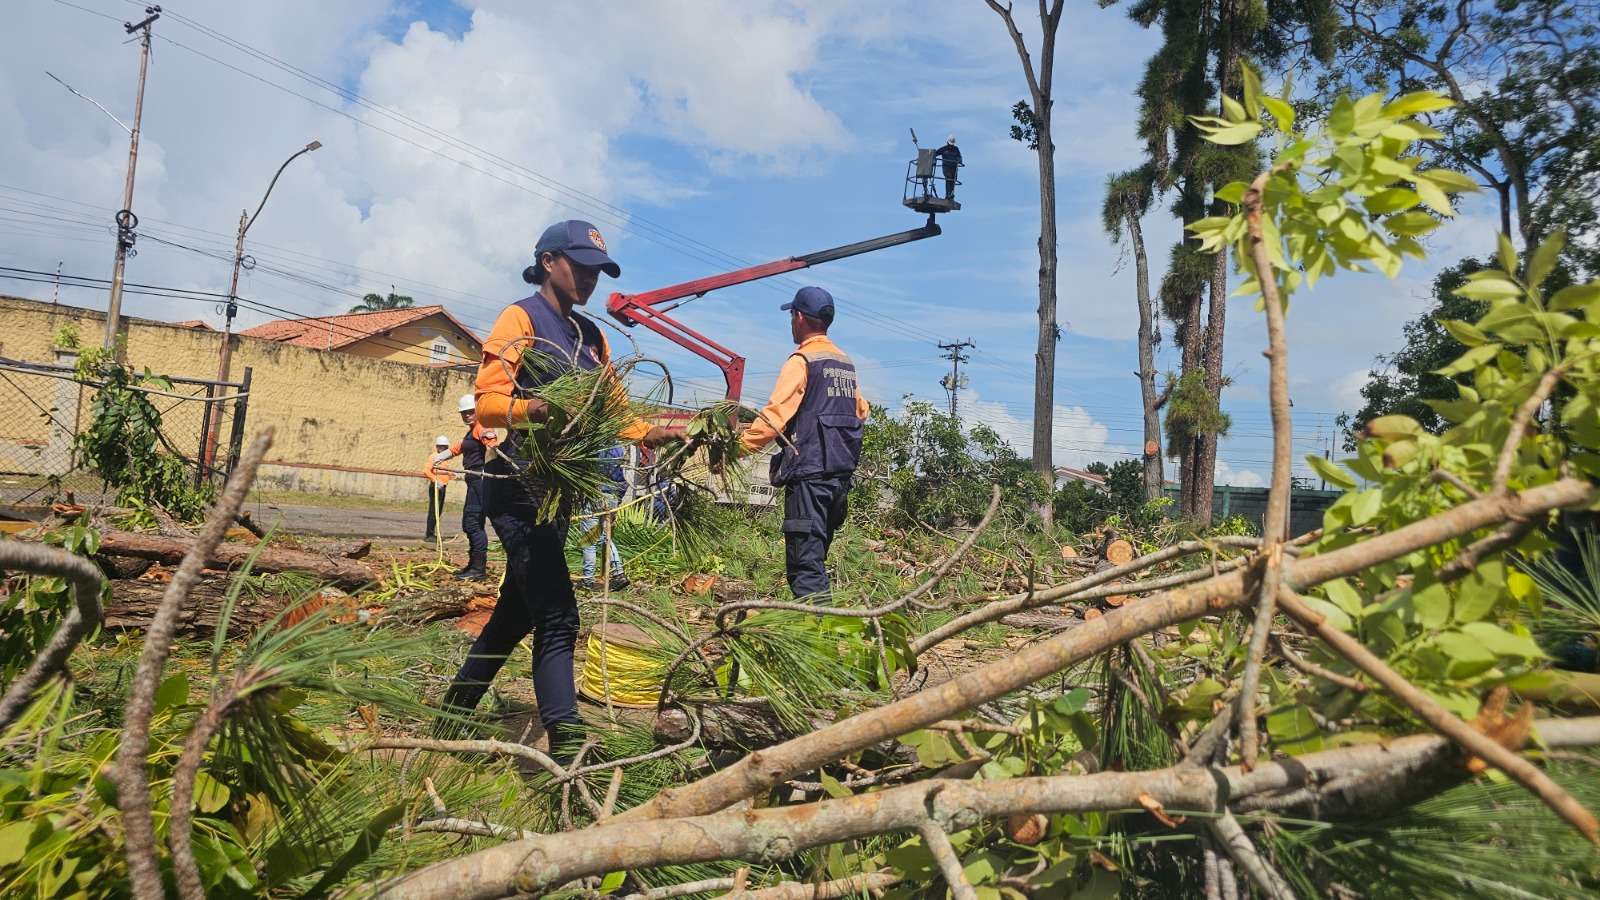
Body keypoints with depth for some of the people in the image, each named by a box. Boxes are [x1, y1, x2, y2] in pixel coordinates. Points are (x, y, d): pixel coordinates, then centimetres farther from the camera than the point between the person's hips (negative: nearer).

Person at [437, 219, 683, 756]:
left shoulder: (592, 336, 18)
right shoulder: (521, 319, -4)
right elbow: (487, 402, -14)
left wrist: (653, 434, -3)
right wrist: (537, 408, -34)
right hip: (519, 486, -8)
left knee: (517, 611, 14)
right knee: (557, 616, -15)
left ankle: (455, 712, 30)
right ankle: (565, 745, -14)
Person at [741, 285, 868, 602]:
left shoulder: (801, 361, -8)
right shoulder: (846, 362, 16)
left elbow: (774, 415, -17)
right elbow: (860, 411, 24)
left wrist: (740, 446, -14)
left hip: (808, 473, -8)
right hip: (841, 473, 8)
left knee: (805, 562, -7)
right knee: (816, 557, 16)